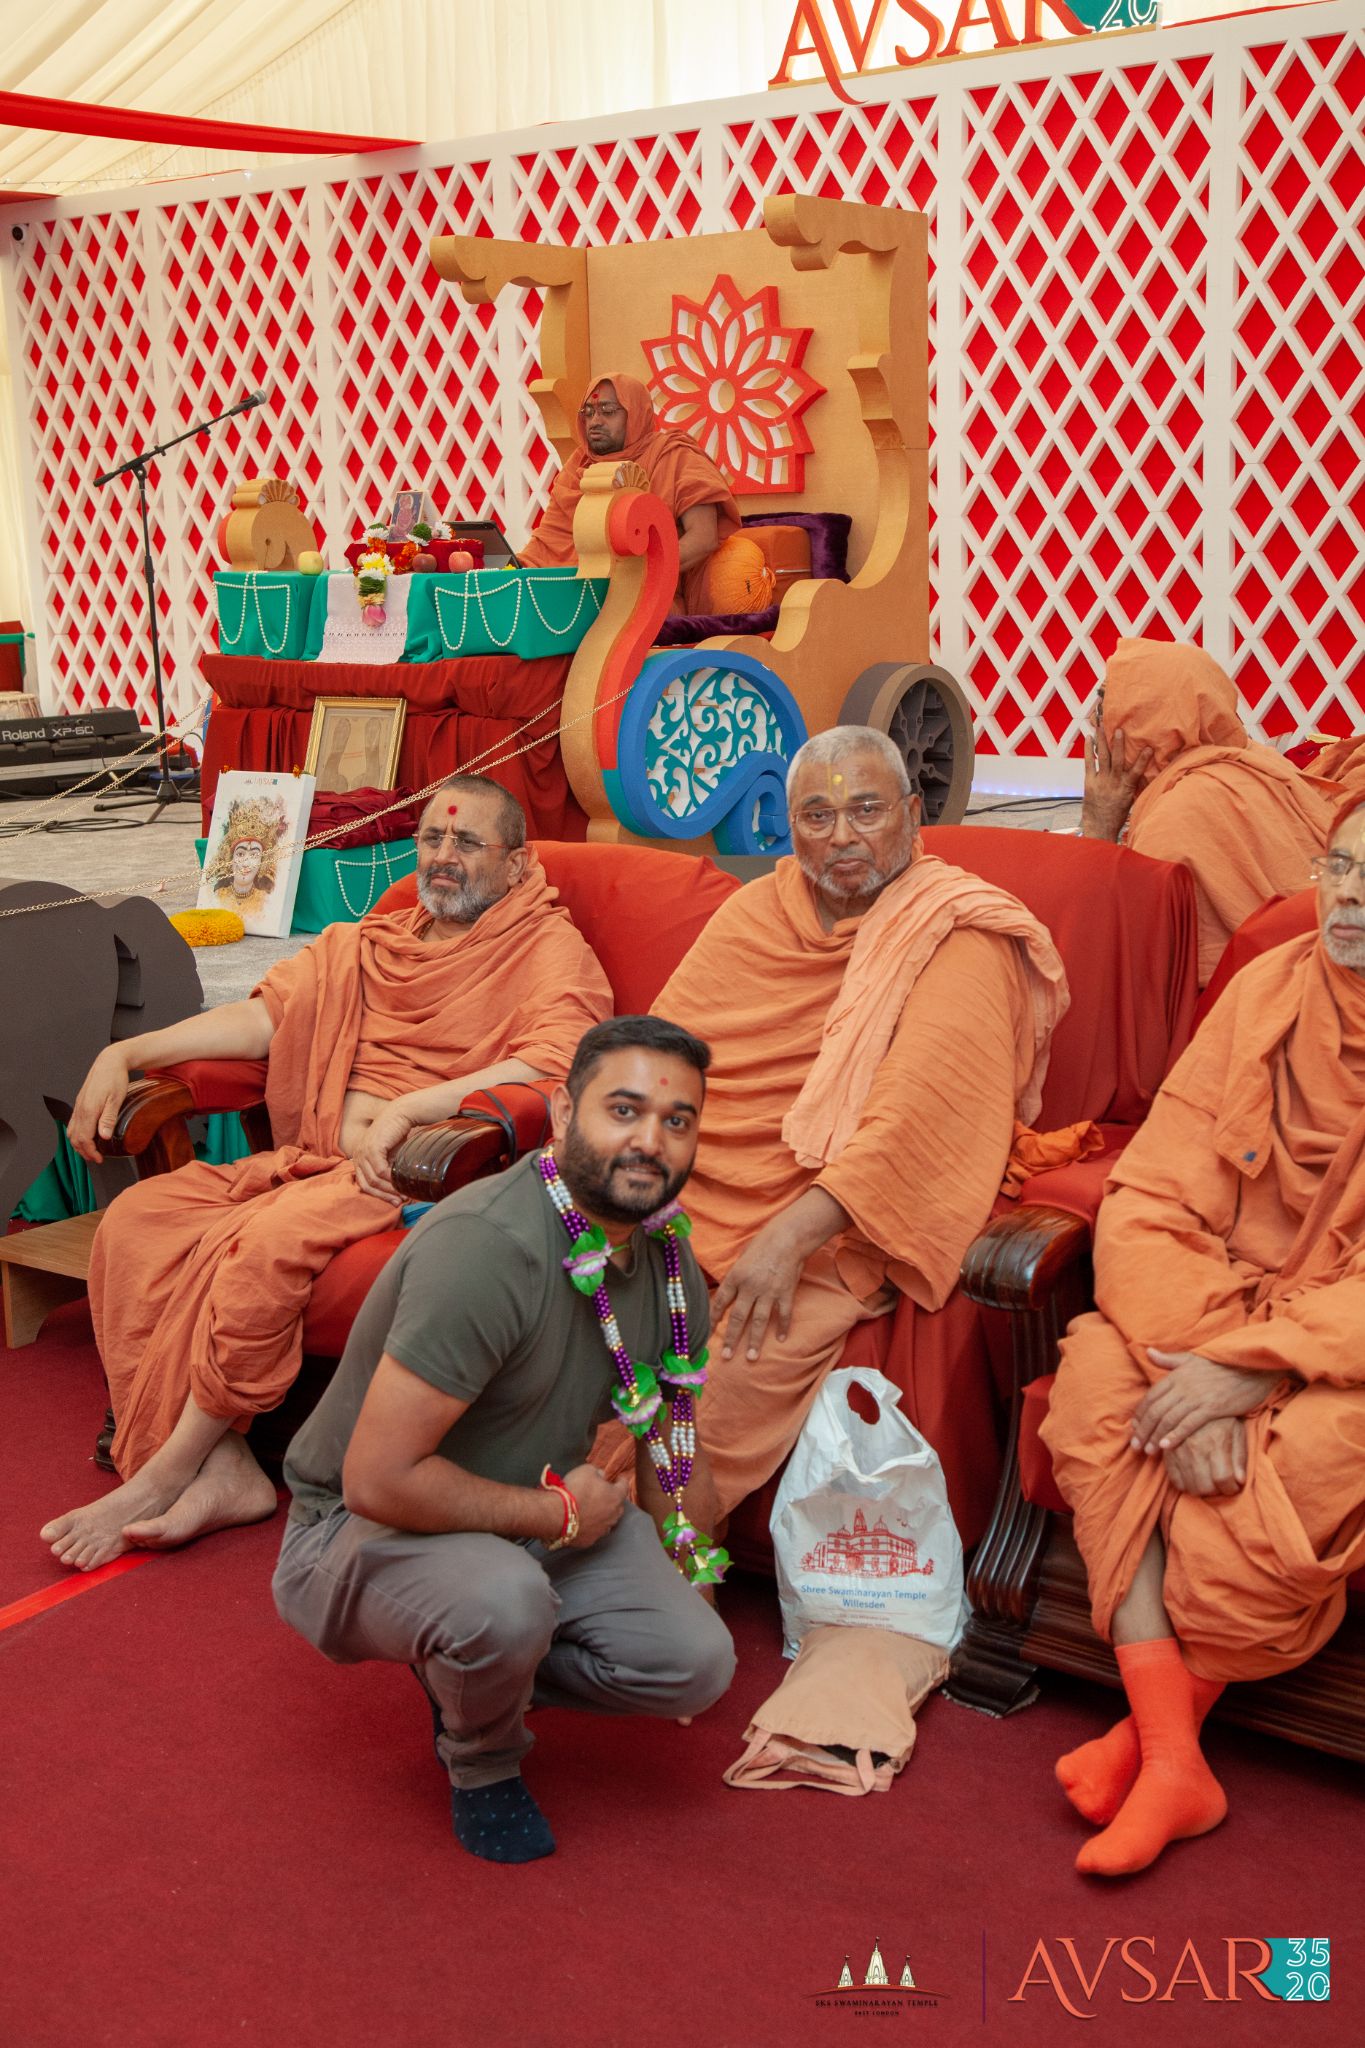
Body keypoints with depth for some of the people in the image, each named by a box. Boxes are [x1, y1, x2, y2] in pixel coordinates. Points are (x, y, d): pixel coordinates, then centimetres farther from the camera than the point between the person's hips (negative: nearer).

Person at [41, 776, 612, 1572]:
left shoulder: (550, 947, 3)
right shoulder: (368, 945, 25)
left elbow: (552, 1064, -16)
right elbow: (262, 1018, 17)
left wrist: (407, 1110, -23)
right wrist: (128, 1053, 5)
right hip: (314, 1161, 7)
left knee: (269, 1241, -33)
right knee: (136, 1221, -14)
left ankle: (163, 1475, -17)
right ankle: (223, 1469, -20)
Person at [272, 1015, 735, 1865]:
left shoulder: (669, 1263, -3)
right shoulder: (487, 1249, -32)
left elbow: (673, 1443, 14)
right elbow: (379, 1480, -34)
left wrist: (687, 1588, 15)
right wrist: (559, 1511, -22)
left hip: (530, 1516, 7)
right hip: (360, 1531, -7)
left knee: (698, 1663, -10)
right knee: (505, 1601, -38)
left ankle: (473, 1673, 16)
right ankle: (483, 1766, -1)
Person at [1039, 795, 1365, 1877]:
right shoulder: (1271, 989, -2)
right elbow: (1150, 1203, -7)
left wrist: (1250, 1368, -25)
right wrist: (1189, 1364, -21)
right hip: (1231, 1307, 4)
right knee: (1098, 1372, -23)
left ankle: (1151, 1730, -5)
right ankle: (1174, 1760, -20)